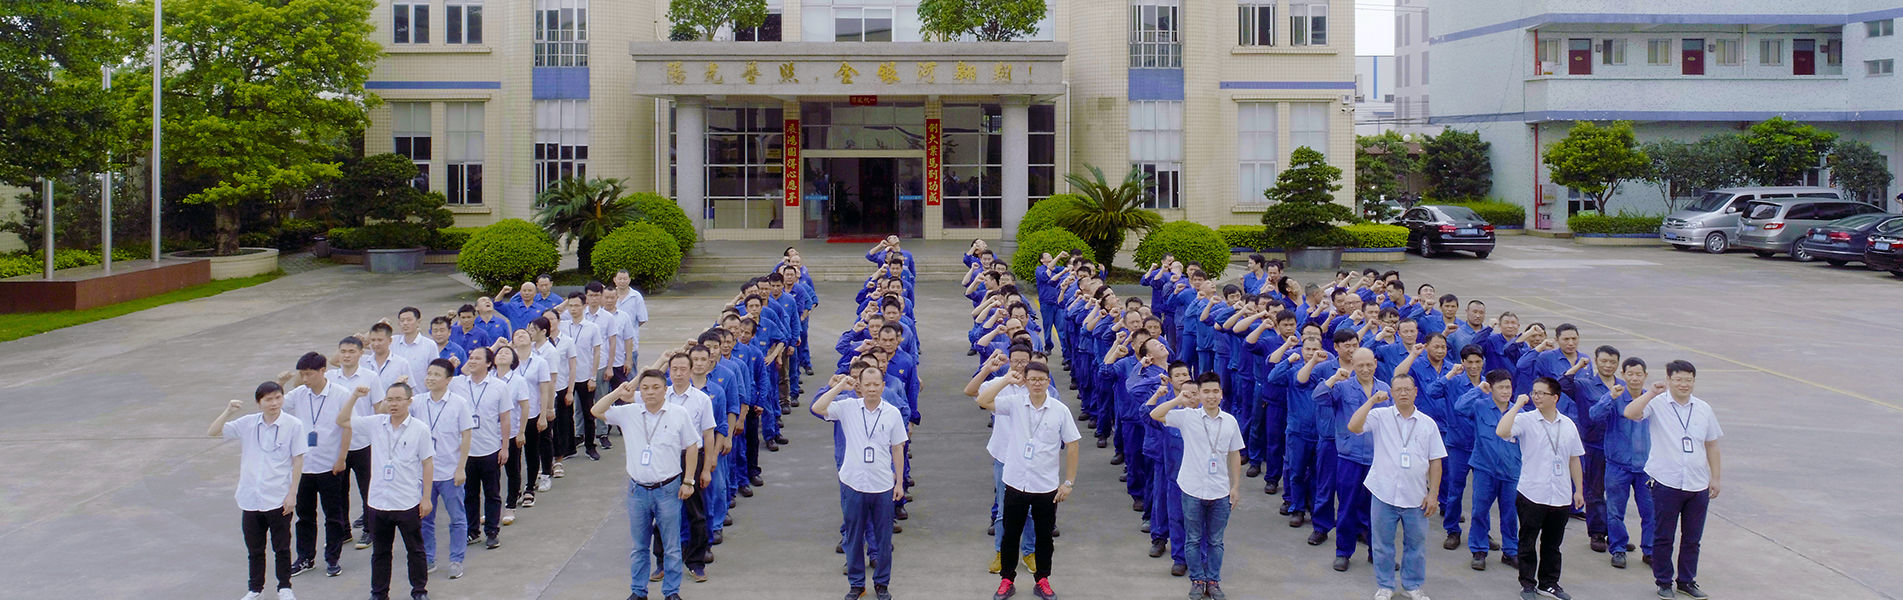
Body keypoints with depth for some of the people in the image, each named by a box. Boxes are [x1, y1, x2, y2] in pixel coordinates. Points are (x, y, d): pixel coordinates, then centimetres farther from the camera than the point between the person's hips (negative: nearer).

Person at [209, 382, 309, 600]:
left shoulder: (293, 425, -9)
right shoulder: (248, 423, 1)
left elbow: (298, 461, -7)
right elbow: (212, 432, 4)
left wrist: (292, 494, -9)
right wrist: (228, 412, -12)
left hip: (279, 498, -3)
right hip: (250, 498, 3)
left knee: (281, 547, 9)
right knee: (254, 549, 15)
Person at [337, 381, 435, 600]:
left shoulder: (420, 429, -6)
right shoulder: (375, 424, 3)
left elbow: (428, 464, -4)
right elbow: (342, 420, 5)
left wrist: (426, 498, -6)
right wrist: (355, 396, -8)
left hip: (408, 502, -3)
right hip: (378, 500, 3)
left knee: (415, 549, 9)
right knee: (380, 551, 14)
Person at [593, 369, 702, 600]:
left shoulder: (678, 414, -4)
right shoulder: (628, 413, 1)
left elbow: (692, 447, 2)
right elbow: (596, 411, 2)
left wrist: (688, 481, 0)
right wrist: (618, 393, -9)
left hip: (668, 490, -2)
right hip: (638, 490, 2)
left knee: (671, 546, 6)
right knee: (639, 545, 13)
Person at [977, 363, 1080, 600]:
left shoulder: (1060, 410, -6)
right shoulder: (1015, 405, -4)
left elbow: (1072, 446, -1)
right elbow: (983, 401, -15)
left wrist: (1068, 482, -2)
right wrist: (1007, 380, -16)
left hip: (1046, 486, 0)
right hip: (1015, 483, 1)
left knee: (1044, 535, 12)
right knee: (1010, 534, 11)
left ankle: (1042, 580, 27)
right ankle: (1007, 580, 25)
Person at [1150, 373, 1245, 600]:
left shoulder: (1230, 421, 1)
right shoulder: (1187, 417, -7)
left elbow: (1234, 455, 9)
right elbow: (1155, 415, -17)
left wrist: (1236, 486, 8)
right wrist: (1179, 400, -26)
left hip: (1220, 492, 2)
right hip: (1192, 489, -2)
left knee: (1215, 540, 12)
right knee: (1193, 538, 10)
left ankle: (1213, 581, 26)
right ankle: (1197, 580, 24)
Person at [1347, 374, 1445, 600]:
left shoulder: (1428, 423, 4)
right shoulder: (1380, 416, -2)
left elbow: (1435, 461, 6)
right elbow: (1353, 427, -19)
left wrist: (1433, 493, 0)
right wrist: (1372, 400, -16)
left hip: (1416, 496, 1)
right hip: (1384, 494, -1)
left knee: (1416, 543, 11)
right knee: (1383, 543, 9)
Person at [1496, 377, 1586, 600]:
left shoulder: (1568, 424, 6)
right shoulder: (1525, 420, -7)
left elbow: (1574, 459, 14)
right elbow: (1501, 431, -27)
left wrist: (1579, 489, 14)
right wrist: (1517, 405, -21)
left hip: (1561, 496, 3)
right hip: (1532, 495, -3)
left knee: (1552, 543, 13)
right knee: (1528, 542, 5)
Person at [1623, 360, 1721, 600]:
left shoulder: (1703, 409, 8)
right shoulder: (1657, 405, -6)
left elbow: (1711, 445, 15)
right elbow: (1630, 413, -26)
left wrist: (1715, 478, 13)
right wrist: (1652, 393, -24)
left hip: (1698, 484, 4)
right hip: (1666, 482, -4)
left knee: (1692, 538, 12)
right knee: (1663, 537, 5)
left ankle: (1687, 580, 26)